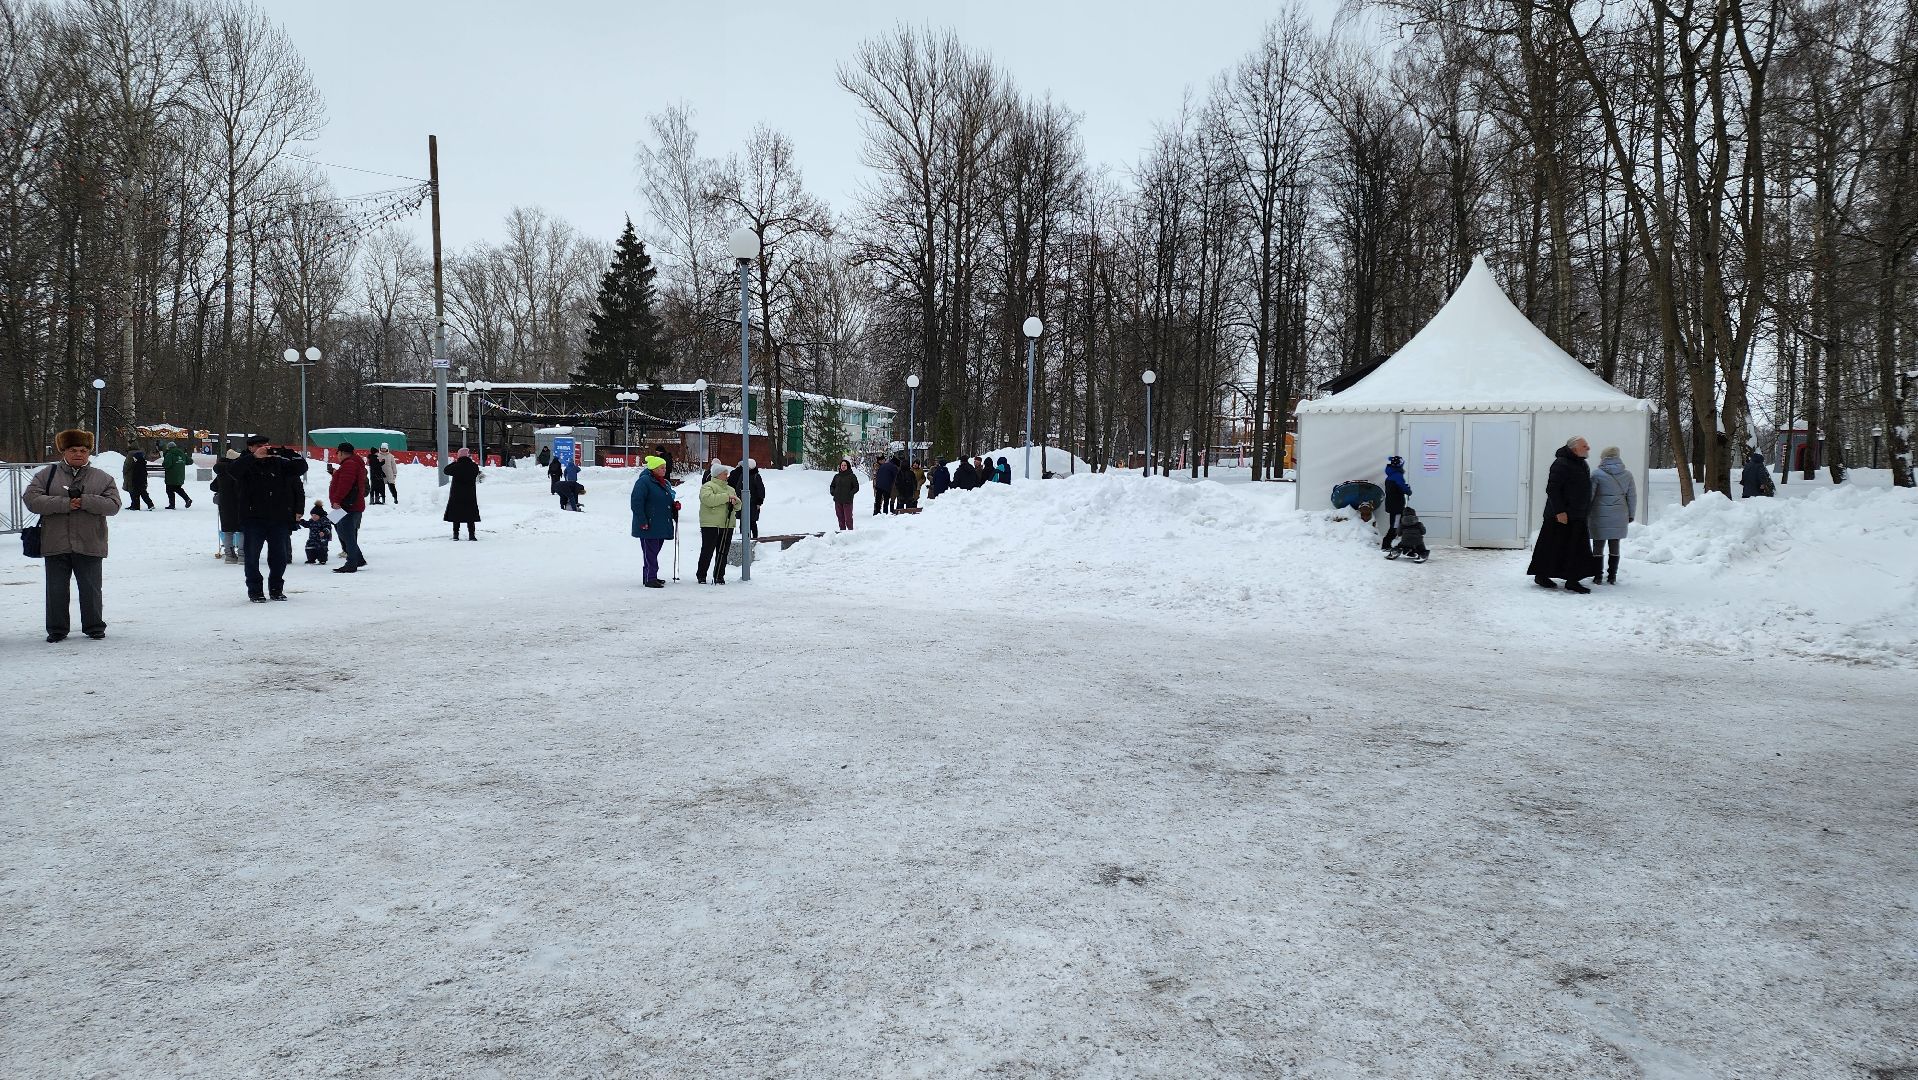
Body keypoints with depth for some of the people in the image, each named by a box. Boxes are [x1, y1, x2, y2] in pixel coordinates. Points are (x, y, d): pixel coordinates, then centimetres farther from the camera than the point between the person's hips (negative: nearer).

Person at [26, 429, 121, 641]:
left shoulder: (102, 478, 7)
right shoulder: (47, 474, 6)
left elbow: (113, 504, -4)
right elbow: (32, 499, -6)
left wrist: (85, 501, -19)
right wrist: (65, 504, -17)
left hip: (89, 544, 0)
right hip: (55, 545, 1)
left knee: (91, 589, 7)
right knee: (56, 590, 6)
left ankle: (94, 626, 20)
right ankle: (56, 629, 17)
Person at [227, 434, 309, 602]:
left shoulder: (278, 463, 6)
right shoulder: (246, 464, -1)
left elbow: (301, 467, 1)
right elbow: (233, 472, -21)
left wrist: (284, 452, -14)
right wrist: (254, 457, -30)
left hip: (279, 519, 3)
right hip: (253, 519, -3)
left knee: (280, 556, 9)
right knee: (252, 556, 2)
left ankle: (276, 589, 24)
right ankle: (255, 590, 12)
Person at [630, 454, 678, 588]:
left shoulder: (665, 483, 16)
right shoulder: (644, 481, -11)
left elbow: (668, 501, 30)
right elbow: (636, 502, -17)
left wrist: (675, 506, 7)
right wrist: (642, 521, -21)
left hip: (662, 526, 8)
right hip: (649, 526, -8)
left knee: (655, 551, 14)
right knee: (650, 552, -8)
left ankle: (651, 576, 22)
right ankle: (650, 579, -6)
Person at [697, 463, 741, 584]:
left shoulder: (730, 489, 20)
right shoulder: (707, 487, -2)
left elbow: (738, 506, 17)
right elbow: (709, 499, -22)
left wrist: (735, 501, -8)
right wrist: (727, 497, -20)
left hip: (727, 525, 6)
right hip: (710, 525, -6)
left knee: (723, 553, 6)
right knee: (707, 551, -4)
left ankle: (719, 576, 14)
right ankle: (701, 576, 7)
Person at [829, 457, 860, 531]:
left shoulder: (852, 476, -1)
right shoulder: (837, 476, 11)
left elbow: (856, 487, 0)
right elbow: (832, 485, 23)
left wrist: (850, 493, -13)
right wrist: (832, 491, 3)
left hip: (847, 501, -4)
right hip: (837, 500, 4)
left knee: (848, 517, -4)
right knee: (840, 517, 9)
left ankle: (850, 530, 6)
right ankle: (842, 530, 19)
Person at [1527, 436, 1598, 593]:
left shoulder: (1583, 465, 14)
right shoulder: (1561, 464, -16)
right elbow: (1552, 489, -21)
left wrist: (1585, 511, 23)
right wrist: (1559, 511, -24)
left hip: (1577, 517, 9)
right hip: (1561, 516, -9)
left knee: (1577, 549, 6)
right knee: (1552, 546, -1)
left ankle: (1572, 581, 8)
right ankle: (1541, 576, 11)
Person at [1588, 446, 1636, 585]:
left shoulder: (1597, 473, -8)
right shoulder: (1627, 474, 4)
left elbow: (1589, 495, -8)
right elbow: (1632, 496, 8)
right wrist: (1631, 515, 18)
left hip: (1600, 516, -4)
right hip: (1619, 517, 4)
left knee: (1598, 546, 4)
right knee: (1614, 546, 11)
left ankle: (1597, 576, 5)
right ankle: (1612, 577, 16)